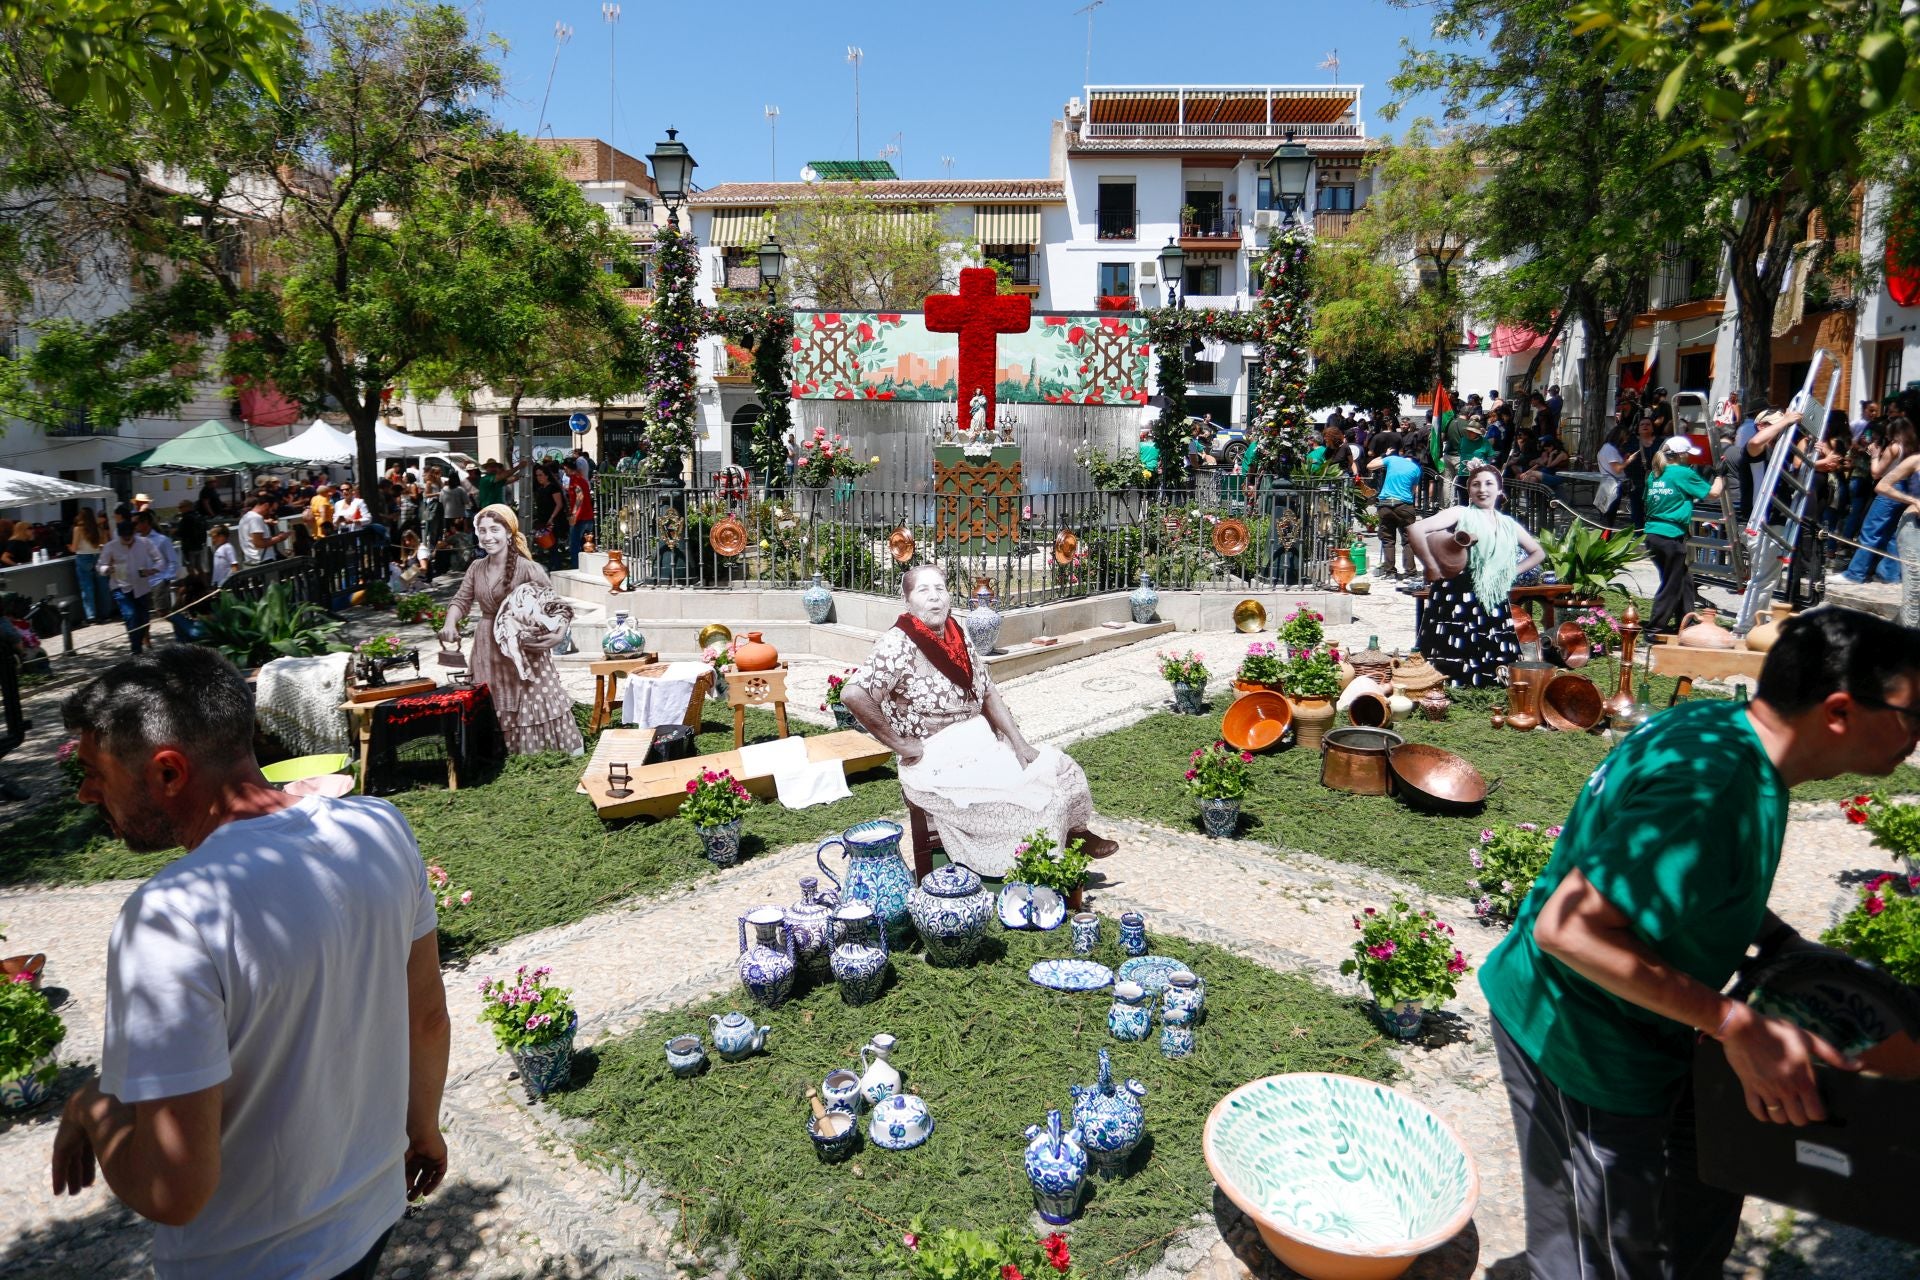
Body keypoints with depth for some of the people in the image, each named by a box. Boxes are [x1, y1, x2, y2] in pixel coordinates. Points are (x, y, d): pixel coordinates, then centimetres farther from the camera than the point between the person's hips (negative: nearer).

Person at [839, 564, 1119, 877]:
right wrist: (900, 746, -21)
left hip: (981, 745, 8)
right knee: (1025, 794, -19)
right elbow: (853, 695, -28)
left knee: (1059, 769, 2)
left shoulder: (958, 636, 7)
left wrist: (1020, 743, 0)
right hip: (938, 765, -8)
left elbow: (988, 693, 11)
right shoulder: (899, 643, -17)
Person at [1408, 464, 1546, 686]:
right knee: (1453, 674, -9)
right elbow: (1415, 529, -17)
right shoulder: (1460, 514, -2)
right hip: (1456, 601, -6)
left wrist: (1511, 572, 12)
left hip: (1494, 606, 6)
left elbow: (1538, 552, 29)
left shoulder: (1508, 525, 15)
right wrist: (1432, 568, -14)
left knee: (1495, 673, 4)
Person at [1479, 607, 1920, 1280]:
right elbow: (1567, 928, -35)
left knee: (1703, 1195, 26)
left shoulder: (1715, 725, -3)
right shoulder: (1715, 791, -31)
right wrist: (1738, 1025, -29)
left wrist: (1779, 941, 8)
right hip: (1579, 1044, -10)